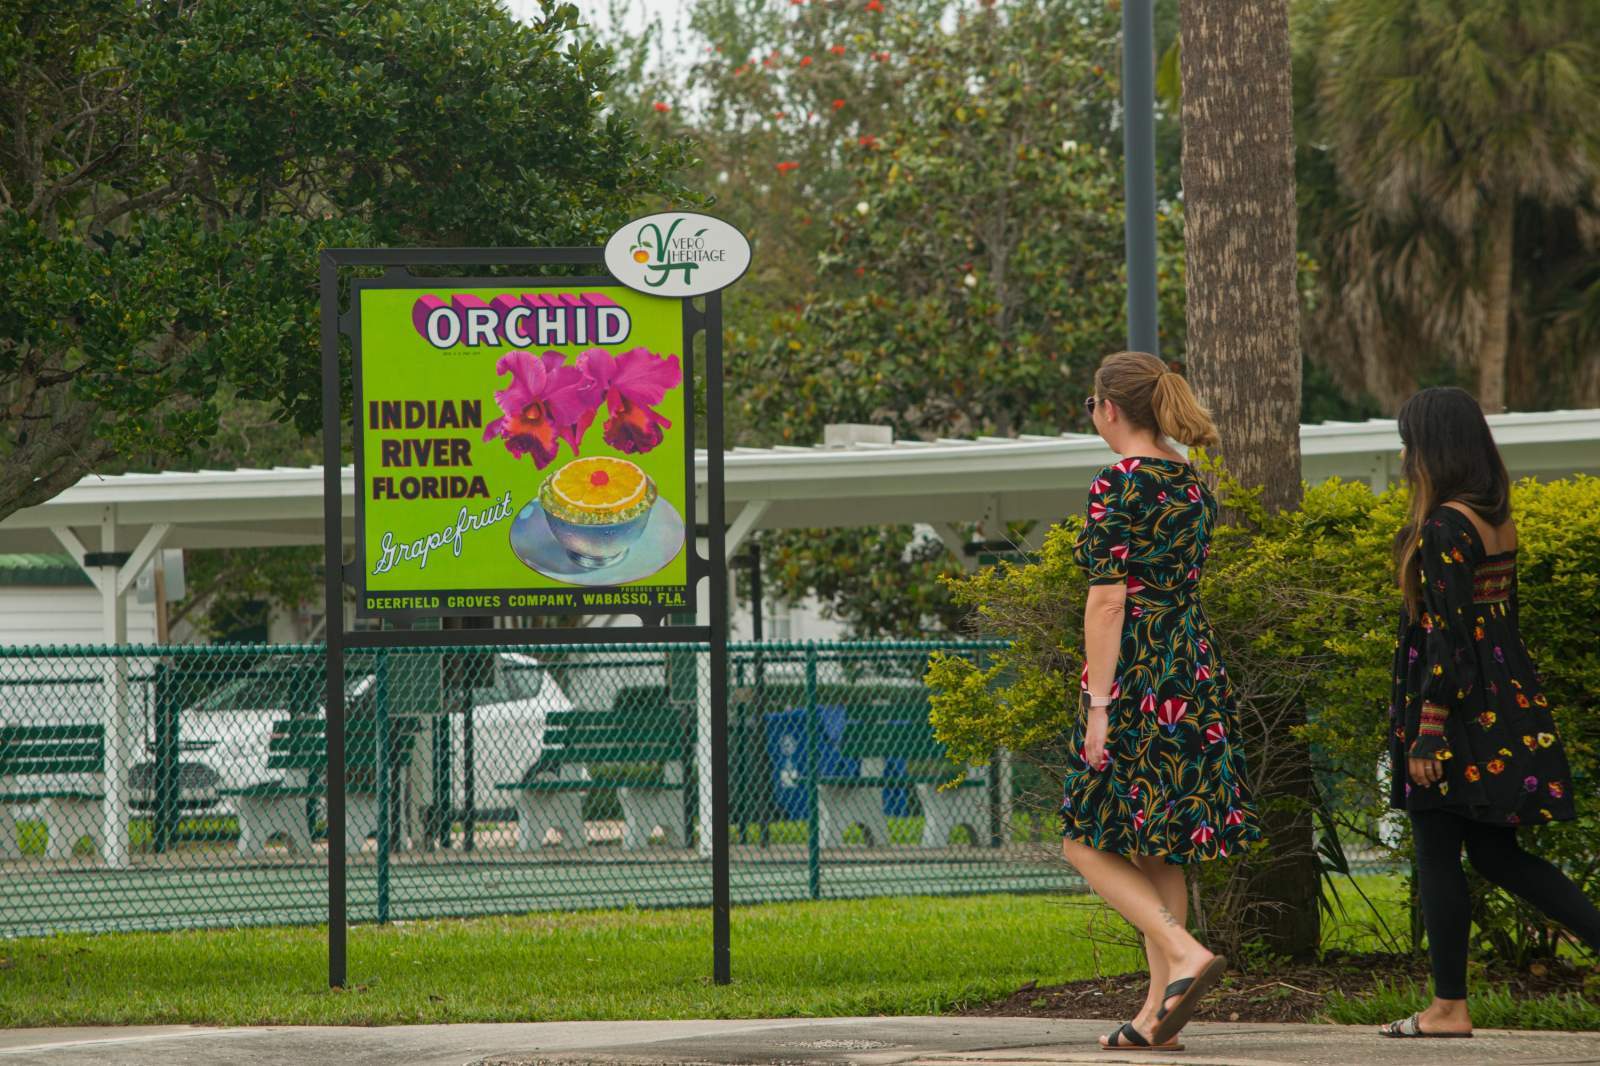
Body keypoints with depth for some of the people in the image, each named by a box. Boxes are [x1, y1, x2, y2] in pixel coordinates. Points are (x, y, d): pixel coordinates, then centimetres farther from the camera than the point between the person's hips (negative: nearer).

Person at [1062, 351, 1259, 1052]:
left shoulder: (1116, 487, -13)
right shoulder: (1192, 483, 11)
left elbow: (1108, 601, -16)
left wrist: (1098, 706, -16)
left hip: (1133, 678, -8)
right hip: (1195, 673, 8)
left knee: (1087, 842, 1)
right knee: (1159, 849, 10)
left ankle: (1184, 953, -16)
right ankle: (1160, 1013, 8)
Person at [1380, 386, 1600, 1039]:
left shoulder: (1443, 529, -18)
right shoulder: (1499, 521, 10)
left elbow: (1446, 637, -20)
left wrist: (1426, 735, -19)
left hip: (1457, 709, -9)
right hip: (1506, 702, 9)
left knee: (1436, 853, 1)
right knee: (1493, 852, 13)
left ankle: (1449, 1008, 5)